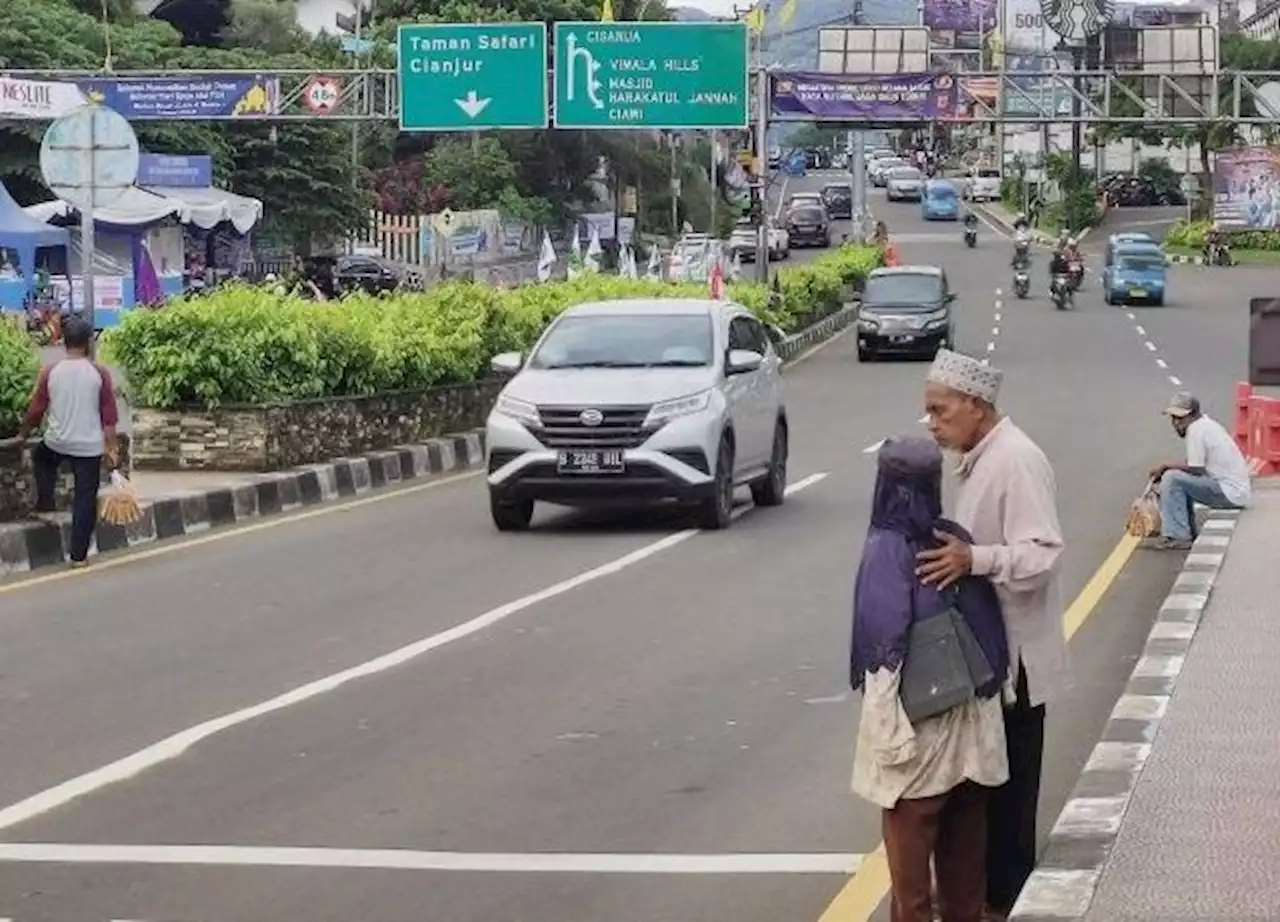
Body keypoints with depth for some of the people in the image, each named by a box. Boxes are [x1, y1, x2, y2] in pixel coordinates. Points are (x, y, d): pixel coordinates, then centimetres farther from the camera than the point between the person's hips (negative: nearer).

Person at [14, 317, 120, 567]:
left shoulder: (50, 372, -6)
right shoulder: (100, 374, -8)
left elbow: (35, 411, 2)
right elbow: (109, 418, -6)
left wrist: (23, 434, 20)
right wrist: (110, 449, 3)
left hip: (56, 443, 1)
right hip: (89, 446, -1)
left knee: (40, 457, 35)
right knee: (85, 499, 7)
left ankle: (44, 505, 27)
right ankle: (78, 554, 7)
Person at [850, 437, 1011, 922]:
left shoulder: (886, 550, -17)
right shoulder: (957, 539, -2)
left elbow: (883, 641, -18)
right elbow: (989, 626, 1)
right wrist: (988, 683, 11)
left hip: (916, 717, -5)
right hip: (968, 714, 5)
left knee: (910, 835, 7)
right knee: (964, 832, 16)